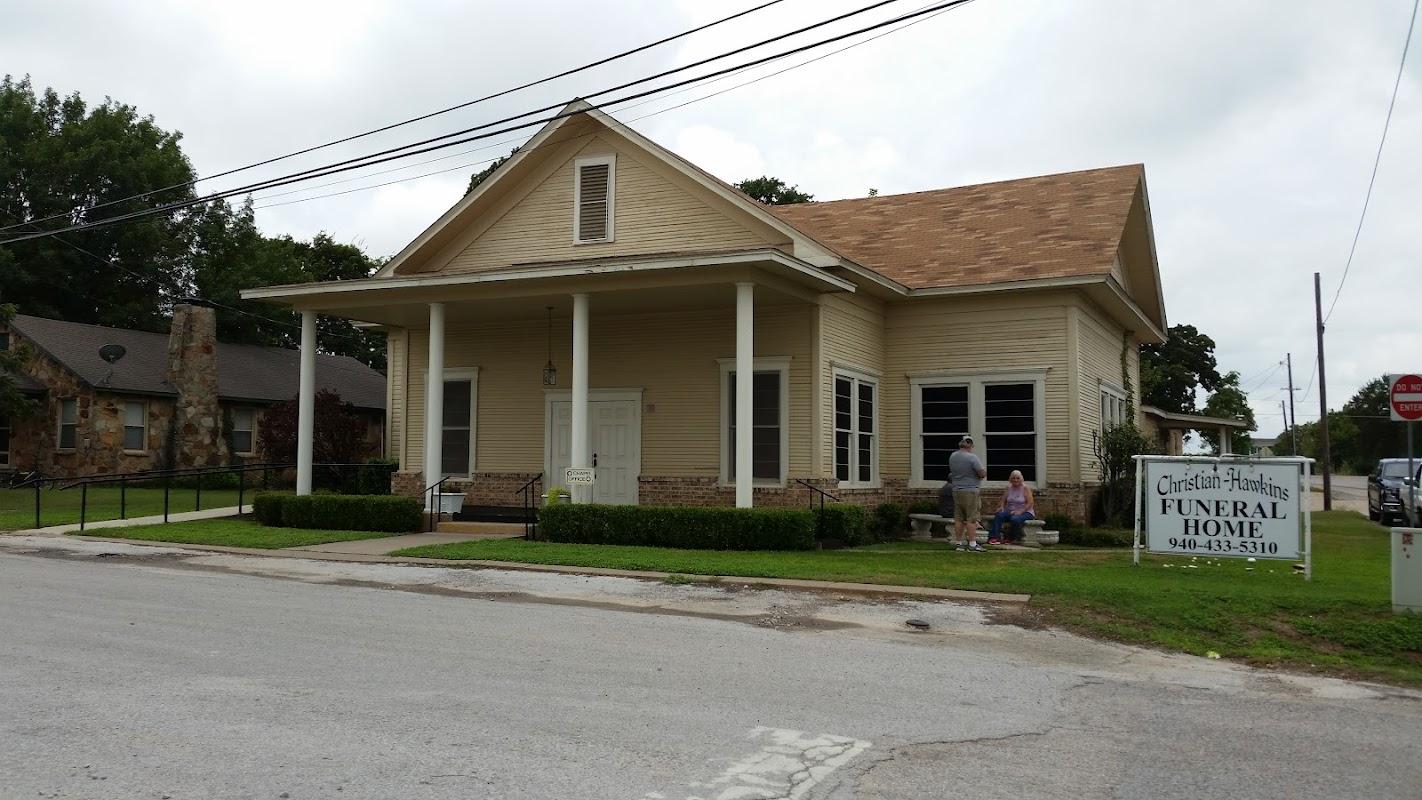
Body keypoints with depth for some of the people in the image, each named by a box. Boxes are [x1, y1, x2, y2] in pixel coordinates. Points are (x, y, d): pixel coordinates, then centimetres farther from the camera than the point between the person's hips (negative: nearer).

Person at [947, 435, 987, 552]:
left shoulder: (952, 456, 8)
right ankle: (972, 544, -3)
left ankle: (958, 542, 13)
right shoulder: (972, 458, -14)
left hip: (956, 490, 7)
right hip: (970, 491, -7)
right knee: (971, 519, -4)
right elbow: (983, 474, -13)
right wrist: (984, 472, 8)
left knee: (958, 518, 10)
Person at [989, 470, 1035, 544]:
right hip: (1011, 511, 5)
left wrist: (1020, 511, -23)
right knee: (998, 515, -25)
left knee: (1015, 519, -38)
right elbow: (1003, 501, 13)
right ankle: (994, 537, -34)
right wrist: (1001, 507, -10)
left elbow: (1030, 503, -13)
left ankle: (1015, 539, -16)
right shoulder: (1008, 488, 10)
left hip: (1025, 512, -5)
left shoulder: (1025, 488, -5)